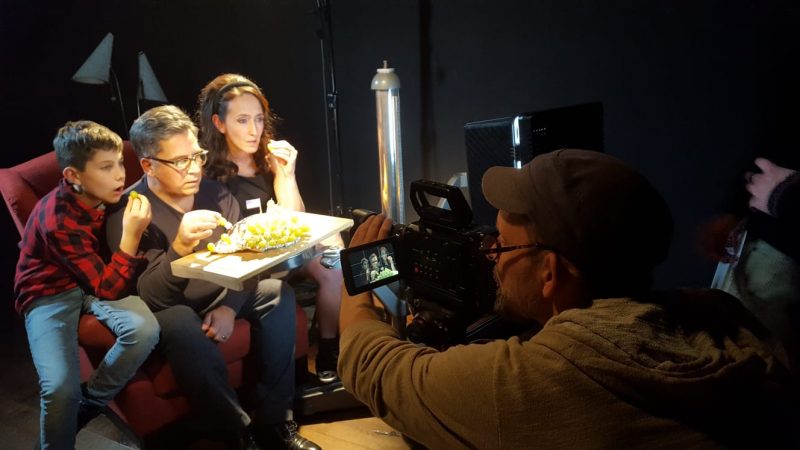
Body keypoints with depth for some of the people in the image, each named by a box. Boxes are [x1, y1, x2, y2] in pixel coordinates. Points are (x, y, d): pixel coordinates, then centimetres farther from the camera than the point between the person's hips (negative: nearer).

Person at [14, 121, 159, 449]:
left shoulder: (104, 195, -9)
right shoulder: (58, 219, -27)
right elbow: (108, 289, -27)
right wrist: (130, 234, -34)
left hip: (98, 279, 5)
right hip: (50, 293, -5)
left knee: (146, 330, -25)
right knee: (61, 388, -25)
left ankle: (86, 406, -1)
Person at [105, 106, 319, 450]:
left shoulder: (214, 193, -6)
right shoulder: (128, 213, -20)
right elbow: (148, 299, -28)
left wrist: (229, 308, -18)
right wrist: (179, 247, -44)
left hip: (219, 296, 6)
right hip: (169, 312, -5)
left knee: (277, 293, -14)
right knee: (182, 324, -36)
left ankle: (274, 421, -9)